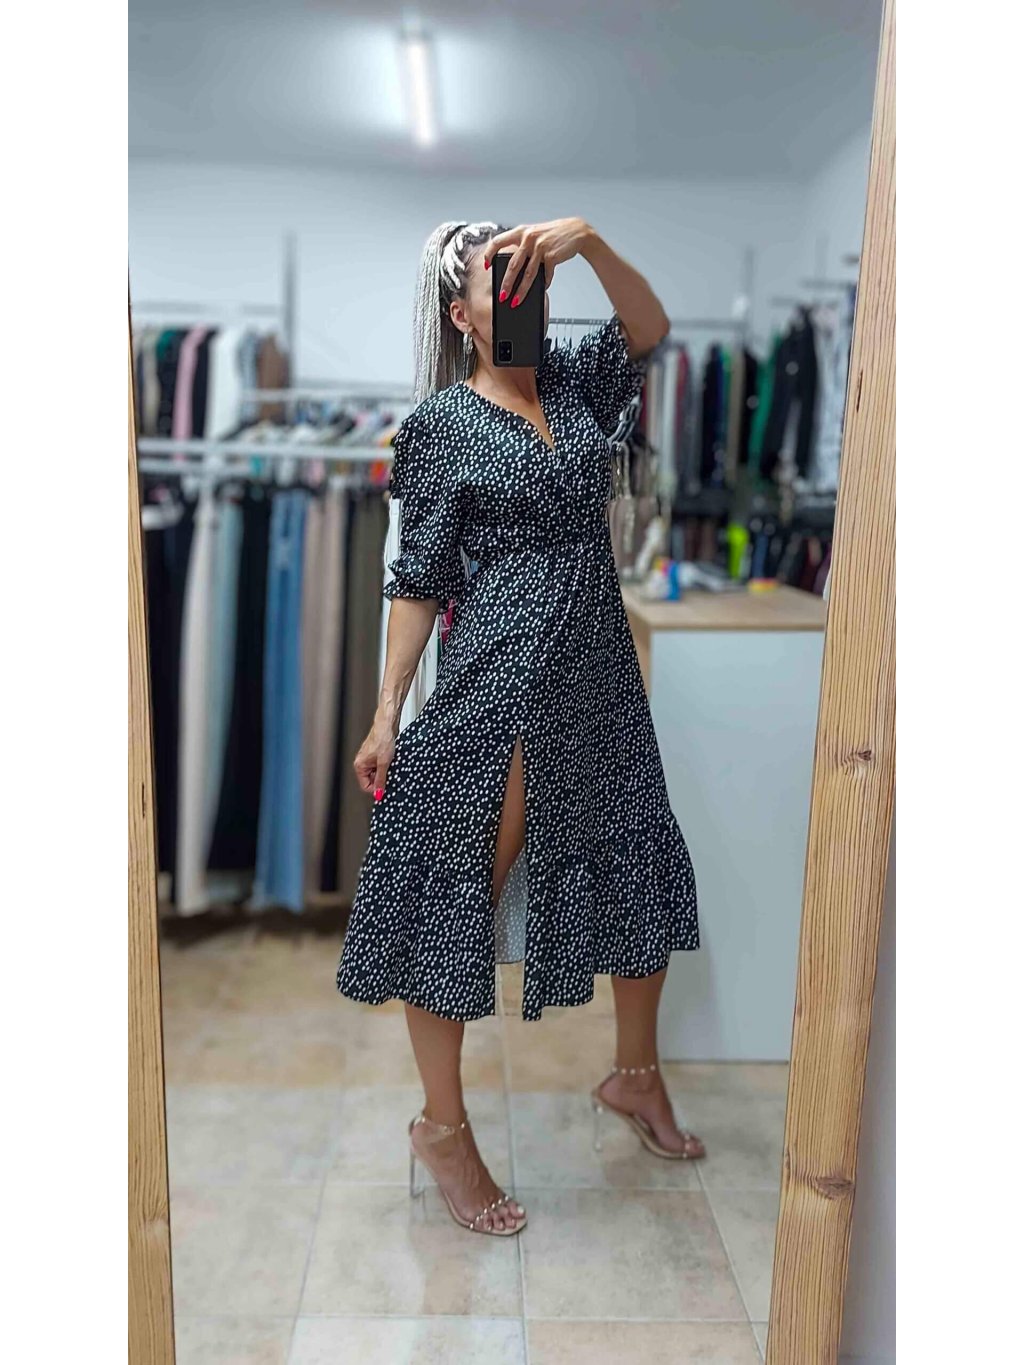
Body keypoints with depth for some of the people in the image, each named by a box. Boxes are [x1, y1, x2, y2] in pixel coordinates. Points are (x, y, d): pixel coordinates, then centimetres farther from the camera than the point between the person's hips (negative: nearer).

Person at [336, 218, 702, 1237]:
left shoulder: (576, 383, 12)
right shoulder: (441, 421, -3)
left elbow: (650, 329, -3)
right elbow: (418, 578, -6)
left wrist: (587, 238, -16)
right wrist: (387, 713, -9)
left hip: (596, 670, 7)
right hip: (493, 679, -6)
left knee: (641, 864, 15)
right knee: (457, 894, 2)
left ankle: (635, 1075, 38)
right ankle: (441, 1127, 22)